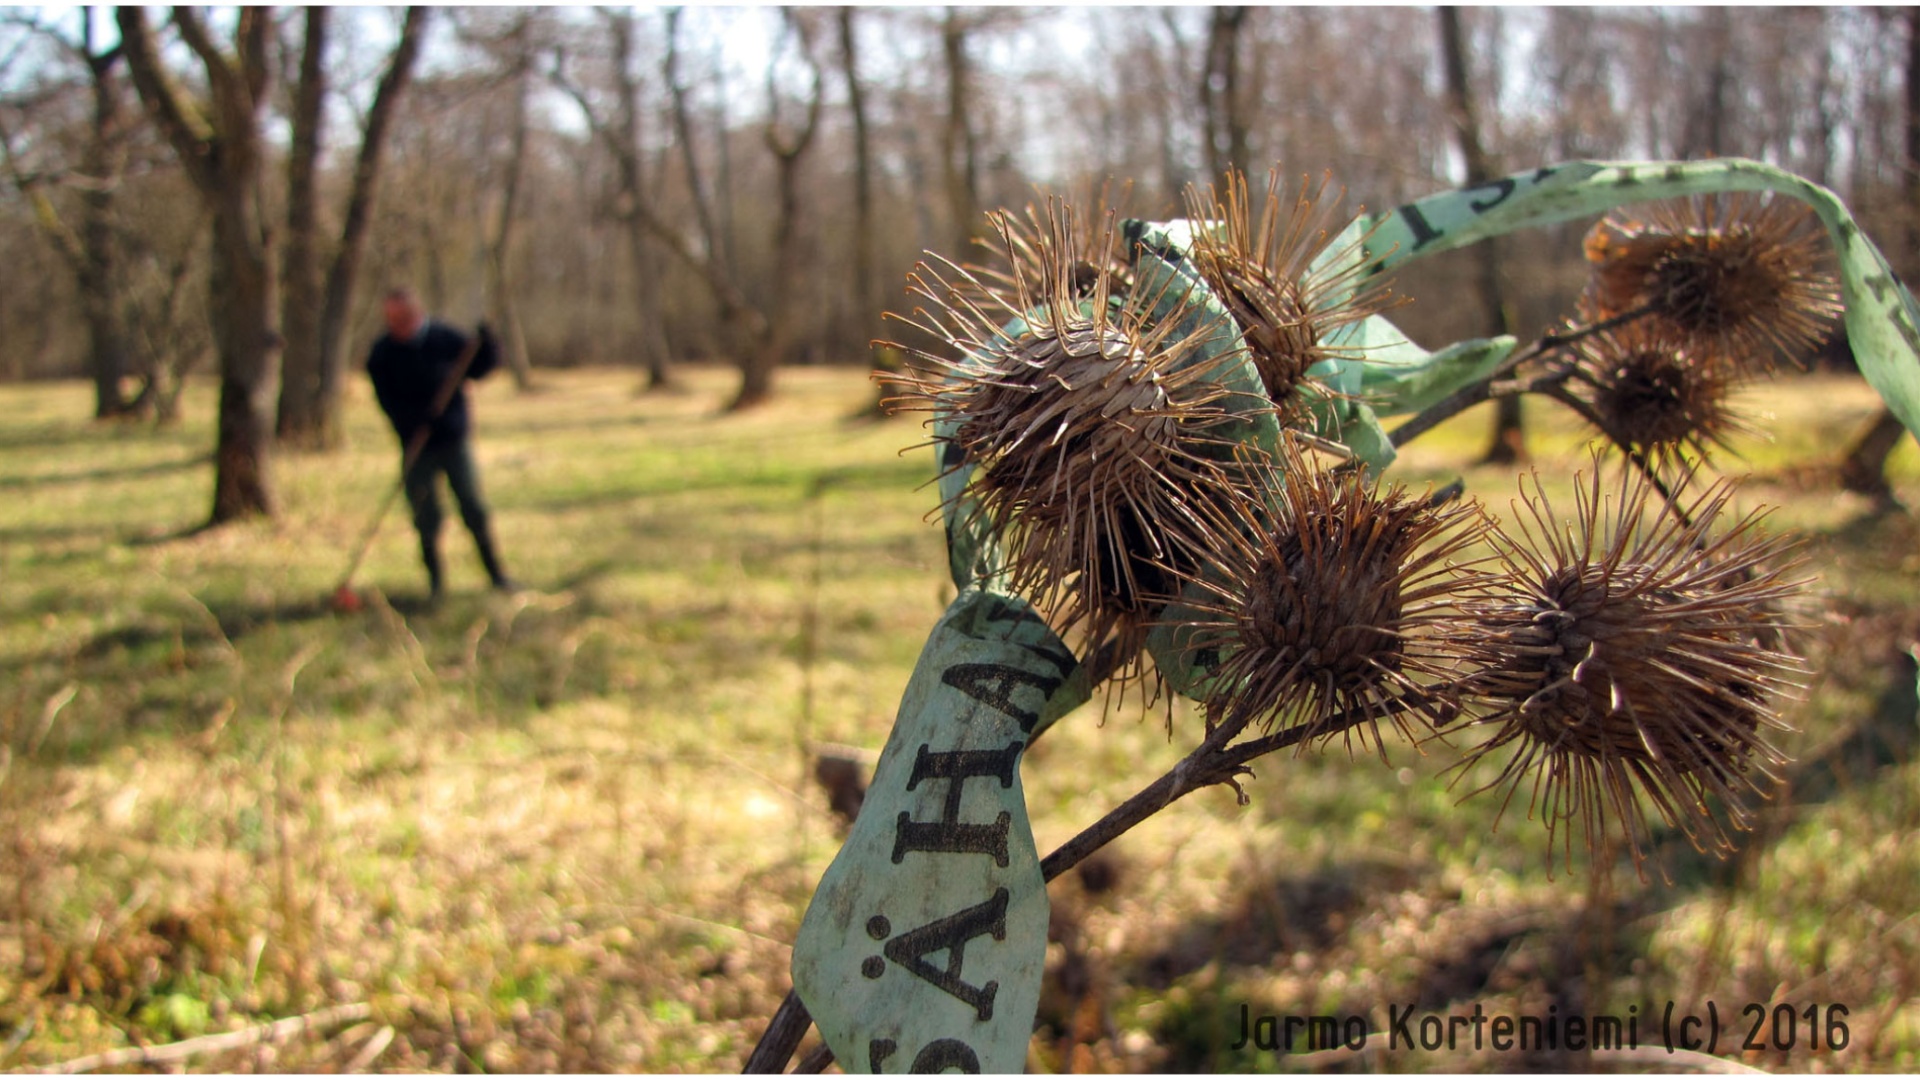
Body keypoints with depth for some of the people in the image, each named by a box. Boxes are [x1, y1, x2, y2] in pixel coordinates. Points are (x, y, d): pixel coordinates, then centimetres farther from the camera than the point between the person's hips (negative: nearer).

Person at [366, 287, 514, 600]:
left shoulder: (445, 339, -3)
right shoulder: (382, 354, -5)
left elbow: (477, 369, 8)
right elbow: (388, 401, -11)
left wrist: (487, 347, -12)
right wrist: (418, 419, -26)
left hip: (454, 437, 0)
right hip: (417, 446, 0)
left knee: (472, 506, 0)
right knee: (425, 516, 2)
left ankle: (495, 570, 13)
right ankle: (435, 577, 18)